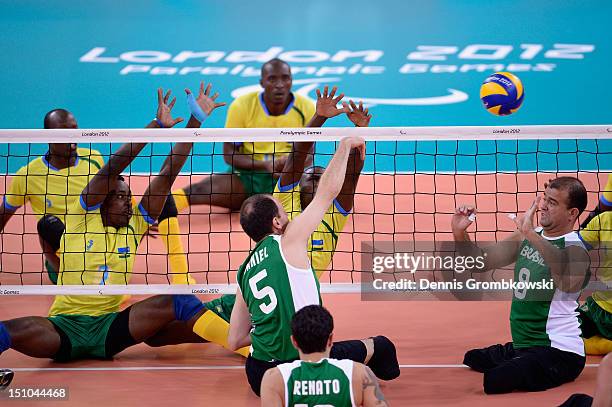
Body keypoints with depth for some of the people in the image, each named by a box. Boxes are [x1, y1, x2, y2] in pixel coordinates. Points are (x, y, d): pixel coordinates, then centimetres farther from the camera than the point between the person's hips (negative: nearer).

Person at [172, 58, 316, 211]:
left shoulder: (306, 107, -3)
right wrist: (265, 165, -21)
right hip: (246, 176, 0)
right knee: (199, 190, -27)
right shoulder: (241, 105, -6)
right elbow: (229, 153, -4)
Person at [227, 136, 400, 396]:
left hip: (258, 377, 6)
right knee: (380, 346, 14)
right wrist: (346, 145, 13)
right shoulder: (287, 242, -6)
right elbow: (328, 190, 0)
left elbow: (234, 341, 15)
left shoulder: (244, 271, 12)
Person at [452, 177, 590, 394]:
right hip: (522, 346, 9)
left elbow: (568, 283, -46)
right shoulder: (526, 237, 3)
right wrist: (460, 233, -13)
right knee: (472, 359, 26)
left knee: (495, 381, -29)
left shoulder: (574, 248, -21)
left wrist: (531, 234, -53)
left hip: (559, 350, -9)